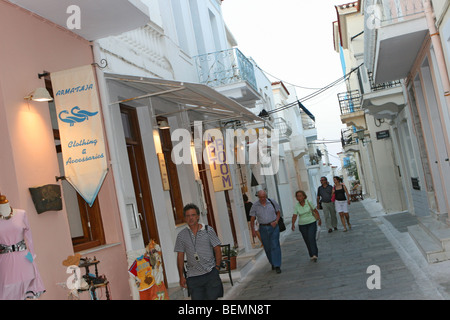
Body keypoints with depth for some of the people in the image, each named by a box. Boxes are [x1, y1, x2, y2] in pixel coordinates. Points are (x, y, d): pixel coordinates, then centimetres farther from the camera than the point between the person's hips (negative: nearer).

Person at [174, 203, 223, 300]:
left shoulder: (208, 230, 3)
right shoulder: (181, 235, 6)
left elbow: (217, 250, 4)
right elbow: (180, 257, 9)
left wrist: (217, 267, -5)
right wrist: (181, 276, 5)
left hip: (210, 273, -1)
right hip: (193, 277, 1)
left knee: (212, 297, -6)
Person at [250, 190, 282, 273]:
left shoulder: (272, 202, -1)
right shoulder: (255, 206, -3)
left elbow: (278, 212, 10)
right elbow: (252, 219, 1)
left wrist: (276, 221, -6)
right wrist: (253, 230, -8)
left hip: (273, 227, -1)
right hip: (263, 228, 1)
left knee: (275, 246, -9)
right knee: (267, 248, 8)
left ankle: (277, 266, -6)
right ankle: (273, 263, 28)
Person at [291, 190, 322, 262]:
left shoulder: (309, 202, -7)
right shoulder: (296, 206, -5)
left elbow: (315, 211, 3)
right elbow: (294, 216, -12)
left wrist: (319, 219, 6)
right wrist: (293, 224, -26)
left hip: (312, 223, -2)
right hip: (302, 225, 2)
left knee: (311, 238, -16)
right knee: (307, 241, 6)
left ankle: (314, 255, -15)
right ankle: (311, 255, 18)